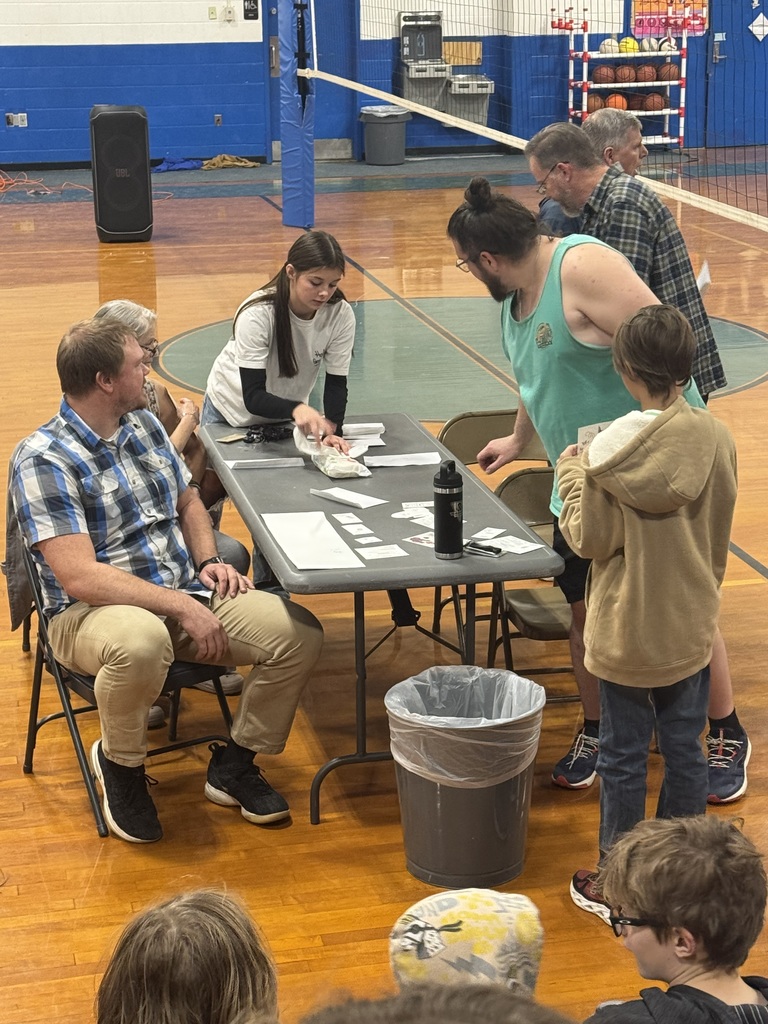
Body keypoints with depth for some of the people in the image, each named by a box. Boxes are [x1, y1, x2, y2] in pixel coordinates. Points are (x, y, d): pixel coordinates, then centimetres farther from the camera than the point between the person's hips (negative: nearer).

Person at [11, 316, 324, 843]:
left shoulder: (145, 424, 9)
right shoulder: (43, 460, -15)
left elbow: (189, 502, 24)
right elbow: (80, 577, -24)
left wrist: (208, 560, 3)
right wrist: (180, 607, -25)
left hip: (184, 594, 7)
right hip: (92, 611, -7)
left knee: (300, 633, -13)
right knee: (141, 642, -43)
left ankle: (234, 762, 8)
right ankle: (119, 762, -10)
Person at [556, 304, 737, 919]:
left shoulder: (610, 449, -20)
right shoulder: (717, 441, -8)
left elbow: (590, 540, -12)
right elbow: (719, 539, 4)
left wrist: (570, 472, 2)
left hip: (627, 632, -3)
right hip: (692, 628, 4)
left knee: (623, 757, 9)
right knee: (685, 751, 16)